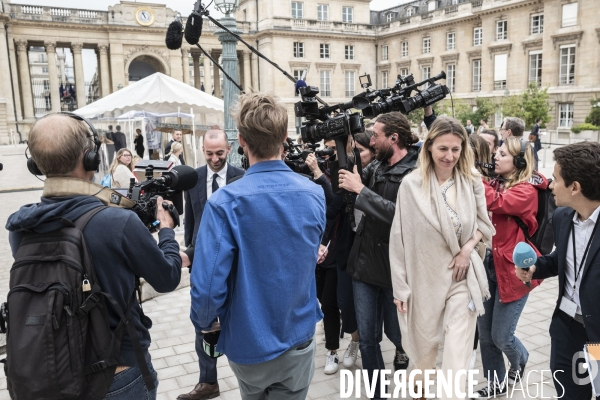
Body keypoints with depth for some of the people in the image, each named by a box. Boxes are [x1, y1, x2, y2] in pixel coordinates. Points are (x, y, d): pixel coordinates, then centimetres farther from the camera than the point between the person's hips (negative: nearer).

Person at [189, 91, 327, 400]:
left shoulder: (225, 202, -23)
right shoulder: (314, 194, -10)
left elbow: (207, 285, -23)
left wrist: (205, 323, -4)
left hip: (248, 343, -1)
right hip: (299, 338, 1)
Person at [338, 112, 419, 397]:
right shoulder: (375, 167, 5)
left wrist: (361, 190, -22)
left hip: (396, 268, -5)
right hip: (365, 262, 5)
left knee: (396, 332, 18)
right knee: (367, 339, 11)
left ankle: (403, 348, 52)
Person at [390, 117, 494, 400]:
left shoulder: (472, 182, -2)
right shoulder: (411, 184, -10)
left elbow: (484, 223, 10)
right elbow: (399, 238, -7)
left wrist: (468, 248, -11)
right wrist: (400, 286, -5)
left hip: (462, 276, 1)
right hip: (424, 278, -1)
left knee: (457, 352, -1)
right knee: (424, 346, 16)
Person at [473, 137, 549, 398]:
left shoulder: (527, 190, -13)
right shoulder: (497, 183, 8)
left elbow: (496, 203, -30)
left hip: (512, 268, -6)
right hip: (488, 265, 6)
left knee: (501, 336, 4)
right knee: (484, 332, 11)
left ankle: (519, 360, 39)